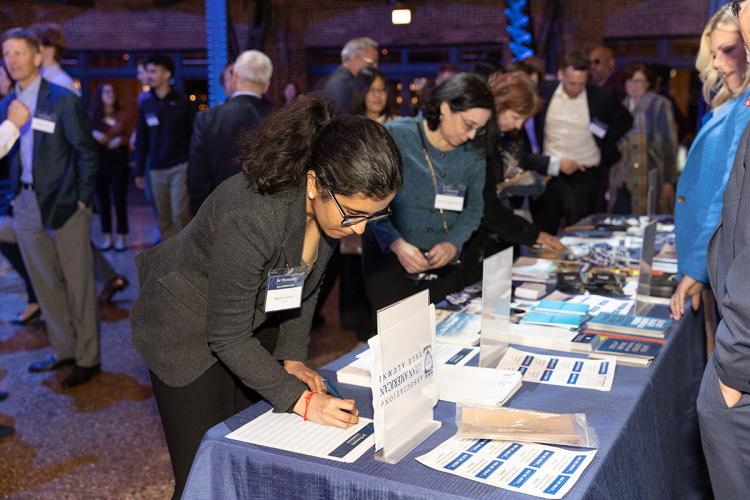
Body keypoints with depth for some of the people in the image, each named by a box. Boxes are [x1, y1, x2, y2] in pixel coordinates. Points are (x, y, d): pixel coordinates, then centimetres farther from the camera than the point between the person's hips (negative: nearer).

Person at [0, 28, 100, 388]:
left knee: (77, 283, 2)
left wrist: (82, 200, -9)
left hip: (64, 203, -6)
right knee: (45, 283, 12)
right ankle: (64, 350, 25)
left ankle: (87, 358, 13)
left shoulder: (62, 100, -8)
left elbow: (86, 152, -7)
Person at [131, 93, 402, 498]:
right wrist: (300, 400, -27)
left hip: (256, 320, 7)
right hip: (188, 331, -6)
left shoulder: (333, 203, -16)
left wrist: (293, 357, -4)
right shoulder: (250, 218, -38)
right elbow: (228, 338, -28)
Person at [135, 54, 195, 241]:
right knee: (163, 218, 6)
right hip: (156, 170, 4)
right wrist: (140, 171, 9)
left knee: (180, 214, -10)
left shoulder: (182, 103, -1)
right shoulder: (146, 105, 8)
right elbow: (141, 140, 12)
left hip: (180, 167, -4)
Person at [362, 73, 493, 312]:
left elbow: (474, 208, 7)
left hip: (444, 264, 4)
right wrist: (396, 243, -23)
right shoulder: (395, 136, -10)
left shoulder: (474, 153, 3)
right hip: (390, 259, -3)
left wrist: (453, 244, -12)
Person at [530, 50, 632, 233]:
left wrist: (606, 143, 2)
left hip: (584, 177, -1)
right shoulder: (544, 92, -1)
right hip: (549, 173, 2)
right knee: (543, 234, 6)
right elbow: (532, 124, 12)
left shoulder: (602, 96, -4)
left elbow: (625, 121, 12)